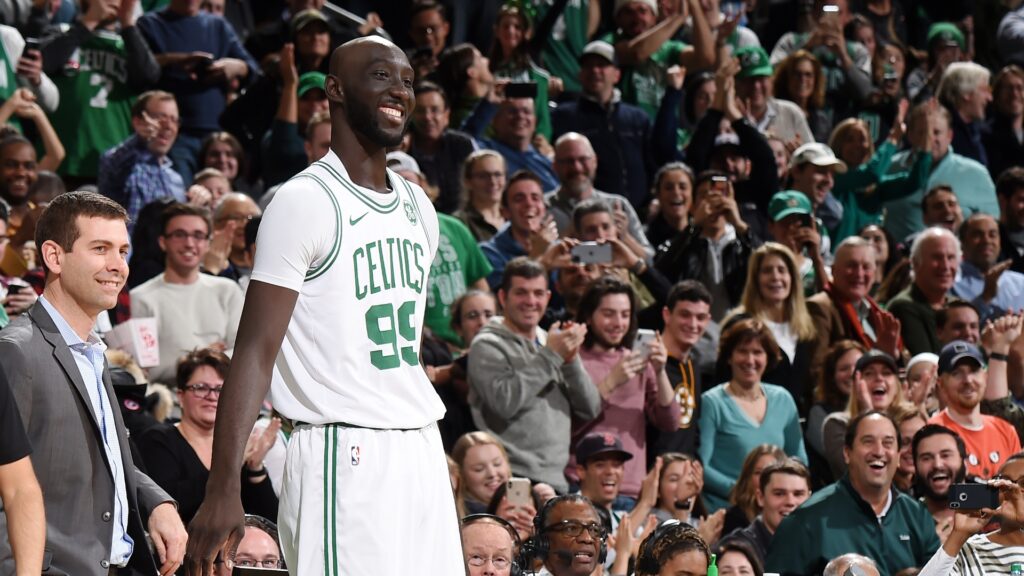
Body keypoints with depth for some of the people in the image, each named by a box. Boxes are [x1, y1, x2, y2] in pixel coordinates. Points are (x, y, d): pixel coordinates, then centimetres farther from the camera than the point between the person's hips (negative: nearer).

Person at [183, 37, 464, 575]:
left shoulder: (417, 207, 15)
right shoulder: (304, 201, -8)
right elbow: (256, 351, -14)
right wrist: (222, 488, -22)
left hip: (422, 453, 7)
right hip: (344, 456, -7)